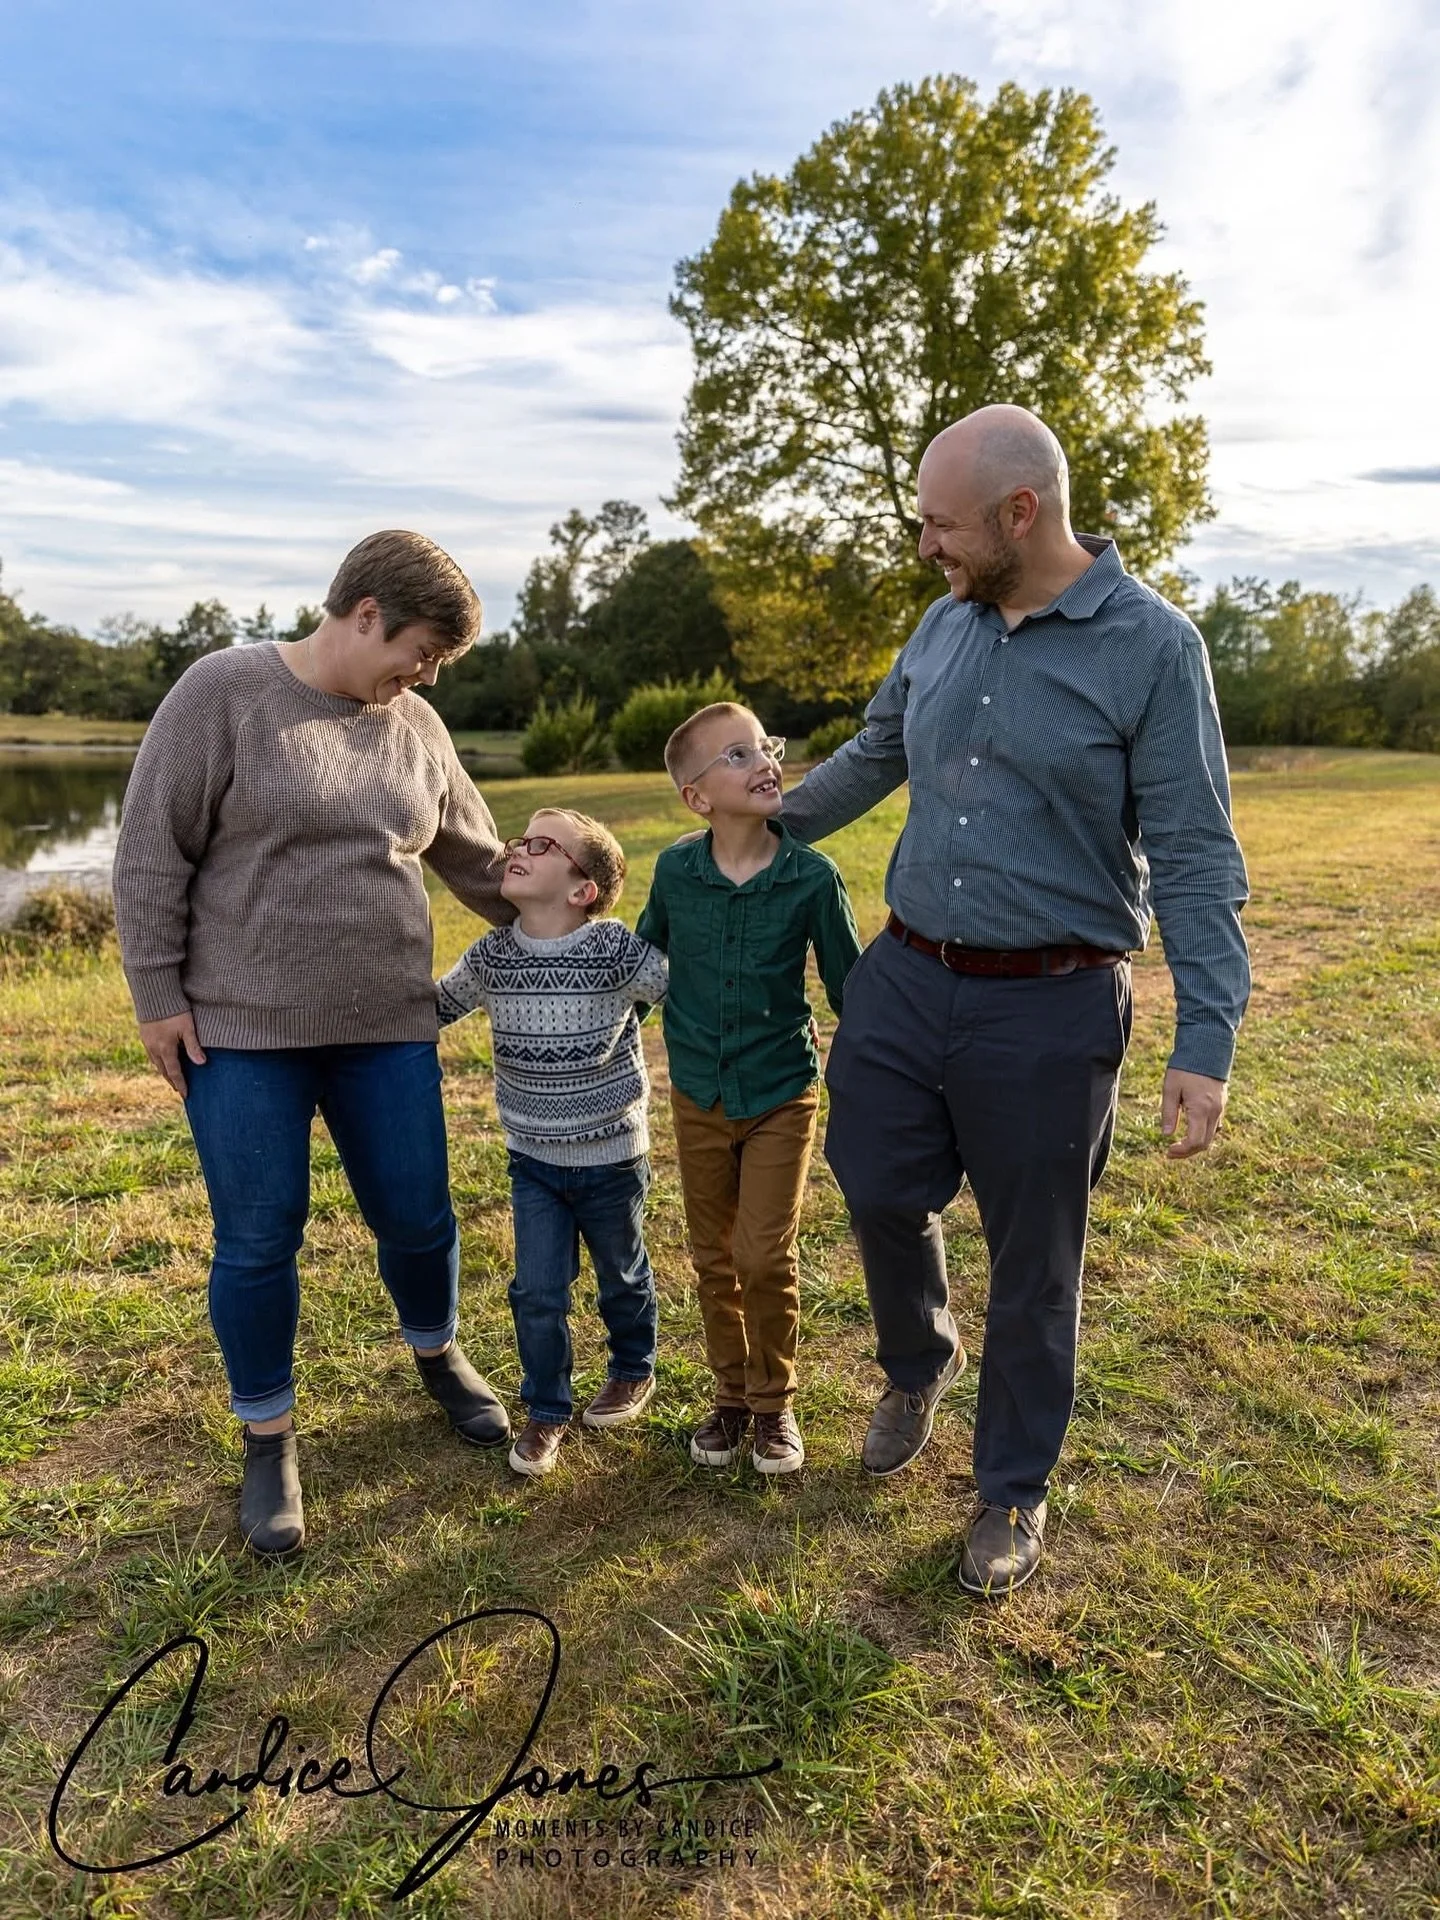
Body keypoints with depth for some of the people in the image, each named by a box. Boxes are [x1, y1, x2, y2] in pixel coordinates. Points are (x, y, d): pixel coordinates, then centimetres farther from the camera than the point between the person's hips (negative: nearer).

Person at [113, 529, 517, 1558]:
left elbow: (481, 863, 15)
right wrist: (158, 993, -8)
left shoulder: (416, 727, 6)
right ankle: (269, 1438, 25)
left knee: (419, 1217, 10)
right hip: (240, 1029, -4)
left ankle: (439, 1355, 40)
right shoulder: (222, 691, -8)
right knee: (258, 1242, 4)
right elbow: (153, 852, -7)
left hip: (387, 1025, 4)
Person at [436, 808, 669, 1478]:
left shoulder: (617, 951, -20)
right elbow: (436, 1005, 10)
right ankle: (546, 1411, 29)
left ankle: (633, 1370, 47)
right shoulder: (491, 957, -7)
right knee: (537, 1292, 6)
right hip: (532, 1162, 3)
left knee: (622, 1279, 19)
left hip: (612, 1159, -2)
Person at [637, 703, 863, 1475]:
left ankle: (774, 1401, 22)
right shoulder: (674, 870, -9)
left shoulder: (812, 876, -14)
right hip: (698, 1098, 3)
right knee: (714, 1259, 13)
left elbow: (849, 984, -4)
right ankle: (731, 1394, 33)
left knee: (765, 1258, -2)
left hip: (781, 1097, -2)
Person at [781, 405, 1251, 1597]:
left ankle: (1014, 1489, 33)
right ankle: (919, 1364, 45)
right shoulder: (947, 626, 5)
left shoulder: (1151, 647, -11)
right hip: (905, 975, 5)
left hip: (1050, 1006, -5)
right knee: (880, 1194, 12)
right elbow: (875, 758, 20)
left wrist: (1207, 1043, -16)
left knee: (1034, 1263, 9)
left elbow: (1193, 860, -12)